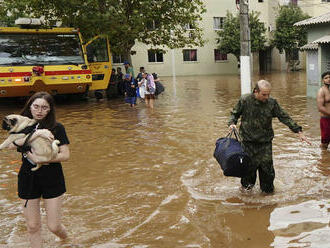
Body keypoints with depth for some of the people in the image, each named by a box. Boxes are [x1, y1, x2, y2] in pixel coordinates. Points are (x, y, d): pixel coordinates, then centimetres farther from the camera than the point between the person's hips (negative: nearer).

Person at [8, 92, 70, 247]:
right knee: (32, 227, 10)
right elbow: (12, 145, -16)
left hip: (52, 179, -2)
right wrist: (36, 133, -23)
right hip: (28, 178, 2)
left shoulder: (57, 128, -4)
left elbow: (65, 155, -12)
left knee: (53, 226, 5)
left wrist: (39, 159, -19)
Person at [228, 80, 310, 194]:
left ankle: (268, 188, 24)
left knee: (267, 166, 2)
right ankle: (247, 184, 33)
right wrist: (232, 123, -13)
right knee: (249, 165, 5)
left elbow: (284, 117, 0)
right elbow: (234, 114, 6)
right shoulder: (245, 100, -8)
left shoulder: (272, 103, -5)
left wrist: (299, 131, -4)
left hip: (265, 142, 1)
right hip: (248, 140, -1)